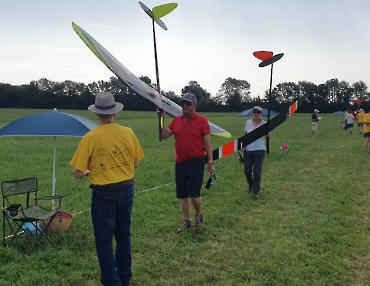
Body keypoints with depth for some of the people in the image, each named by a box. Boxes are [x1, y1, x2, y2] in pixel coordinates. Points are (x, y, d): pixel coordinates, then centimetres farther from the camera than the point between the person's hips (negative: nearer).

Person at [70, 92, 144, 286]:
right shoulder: (128, 133, -5)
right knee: (123, 234, 20)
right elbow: (136, 164, 4)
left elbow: (77, 173, -12)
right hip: (127, 189, 4)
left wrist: (87, 173, 10)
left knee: (104, 239, 9)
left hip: (104, 193, -4)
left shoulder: (91, 137, -14)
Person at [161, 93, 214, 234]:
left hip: (196, 162, -5)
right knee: (183, 195, 10)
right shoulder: (176, 120, 6)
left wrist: (210, 162, -7)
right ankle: (186, 222, 23)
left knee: (194, 193, -7)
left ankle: (199, 217, 20)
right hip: (180, 163, 5)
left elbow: (207, 143, -5)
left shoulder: (201, 121, -6)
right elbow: (164, 135, 2)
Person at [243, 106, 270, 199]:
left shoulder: (264, 124, -4)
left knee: (257, 172, -5)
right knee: (247, 171, 7)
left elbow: (268, 136, -16)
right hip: (248, 150, 3)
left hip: (259, 150, -3)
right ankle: (251, 185, 36)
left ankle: (255, 192, 2)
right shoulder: (248, 122, 4)